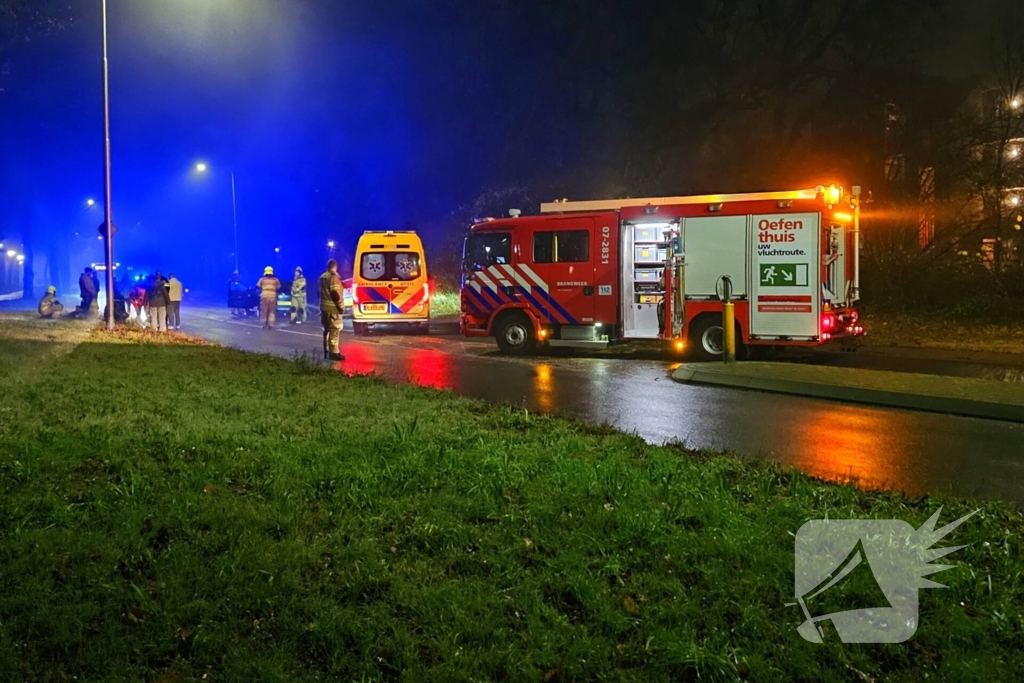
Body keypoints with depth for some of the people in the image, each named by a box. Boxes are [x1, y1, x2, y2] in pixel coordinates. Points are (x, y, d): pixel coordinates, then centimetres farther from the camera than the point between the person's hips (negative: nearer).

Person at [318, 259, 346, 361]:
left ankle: (327, 352, 22)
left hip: (324, 307, 9)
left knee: (327, 330, 16)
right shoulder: (333, 277, -15)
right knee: (335, 330, -7)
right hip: (333, 308, -9)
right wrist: (341, 306, -16)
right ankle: (334, 353, -8)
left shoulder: (322, 277, 14)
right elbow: (335, 293, -22)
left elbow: (319, 292, 21)